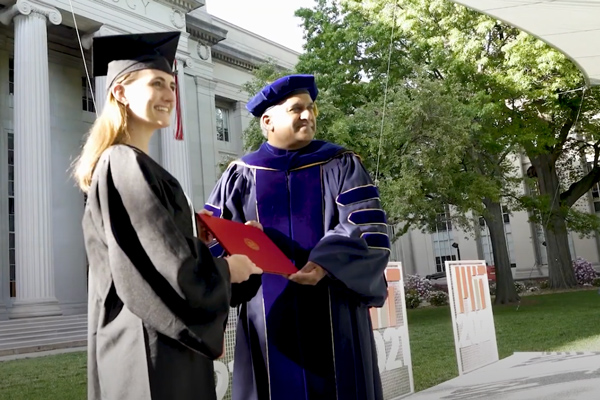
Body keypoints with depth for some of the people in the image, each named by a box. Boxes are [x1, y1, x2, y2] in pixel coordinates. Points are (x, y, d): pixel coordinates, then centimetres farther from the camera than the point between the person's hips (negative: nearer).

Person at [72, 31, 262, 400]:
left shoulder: (120, 163, 14)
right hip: (152, 345, -10)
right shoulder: (127, 166, -17)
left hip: (142, 337, 10)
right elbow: (171, 267, -23)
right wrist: (227, 270, -7)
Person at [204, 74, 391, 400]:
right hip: (268, 319, 1)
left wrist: (327, 264, -23)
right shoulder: (240, 176, 9)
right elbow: (212, 240, 5)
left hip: (333, 317, 0)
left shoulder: (342, 166, 6)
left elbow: (370, 233, -6)